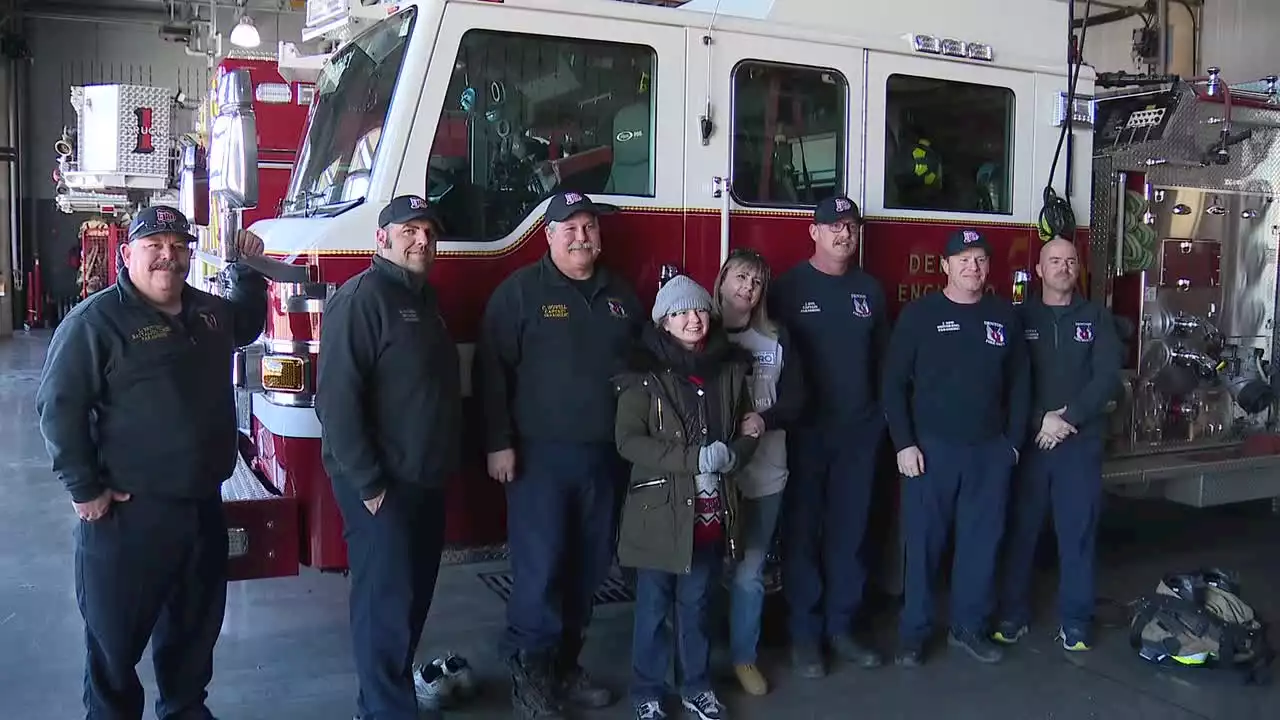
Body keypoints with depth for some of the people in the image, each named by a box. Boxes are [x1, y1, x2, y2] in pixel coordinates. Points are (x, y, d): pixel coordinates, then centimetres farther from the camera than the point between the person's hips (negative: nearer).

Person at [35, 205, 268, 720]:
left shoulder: (209, 310, 8)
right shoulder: (97, 319, -13)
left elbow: (249, 325, 30)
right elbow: (59, 406, -15)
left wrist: (247, 270, 15)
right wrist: (84, 488, -15)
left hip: (203, 505, 7)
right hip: (128, 512, -7)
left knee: (196, 624, 21)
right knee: (116, 634, 8)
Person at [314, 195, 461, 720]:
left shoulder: (425, 298, 14)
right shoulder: (361, 298, -16)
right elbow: (337, 398, -23)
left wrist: (445, 462, 16)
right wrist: (367, 483, -22)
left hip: (425, 478, 9)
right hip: (382, 484, -9)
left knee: (415, 592, 18)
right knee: (386, 597, 0)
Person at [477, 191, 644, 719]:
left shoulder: (621, 295, 12)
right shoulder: (520, 291, -4)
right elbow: (492, 370, -8)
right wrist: (498, 443, -14)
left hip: (604, 456, 5)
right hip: (540, 454, -5)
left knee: (589, 566, 11)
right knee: (540, 567, -5)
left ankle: (565, 664, 26)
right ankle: (529, 674, 9)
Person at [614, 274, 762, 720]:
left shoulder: (730, 369, 5)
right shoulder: (645, 374, -8)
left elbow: (748, 432, 13)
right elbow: (628, 441, -14)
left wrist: (732, 455, -10)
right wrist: (694, 459, -20)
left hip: (712, 509, 4)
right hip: (660, 509, -4)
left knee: (697, 603, 17)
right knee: (654, 606, 7)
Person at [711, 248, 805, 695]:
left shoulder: (777, 338, 7)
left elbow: (795, 401, 5)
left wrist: (761, 419, -13)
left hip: (764, 471, 3)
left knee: (750, 571, 10)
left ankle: (744, 656, 24)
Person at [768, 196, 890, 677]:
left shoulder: (869, 289, 11)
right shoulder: (790, 286, -3)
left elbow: (883, 355, 15)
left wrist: (882, 411, 9)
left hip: (859, 431, 4)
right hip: (805, 429, -4)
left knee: (849, 531, 9)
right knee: (803, 532, 2)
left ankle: (841, 627, 21)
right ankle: (804, 634, 12)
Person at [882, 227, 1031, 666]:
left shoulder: (1005, 316, 8)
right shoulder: (919, 314, -2)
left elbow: (1019, 383, 12)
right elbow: (894, 382, -4)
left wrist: (1013, 441, 8)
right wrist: (904, 443, -9)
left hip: (990, 450, 3)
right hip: (931, 447, -3)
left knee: (982, 539, 9)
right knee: (923, 541, 2)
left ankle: (969, 627, 24)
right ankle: (914, 632, 14)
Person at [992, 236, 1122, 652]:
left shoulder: (1097, 318, 7)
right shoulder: (1019, 317, 5)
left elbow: (1108, 377, -3)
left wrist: (1069, 418, -13)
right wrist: (1040, 420, -13)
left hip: (1082, 440, 1)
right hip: (1028, 439, 0)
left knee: (1078, 532, 4)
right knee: (1021, 529, 4)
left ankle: (1075, 619, 14)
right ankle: (1013, 613, 15)